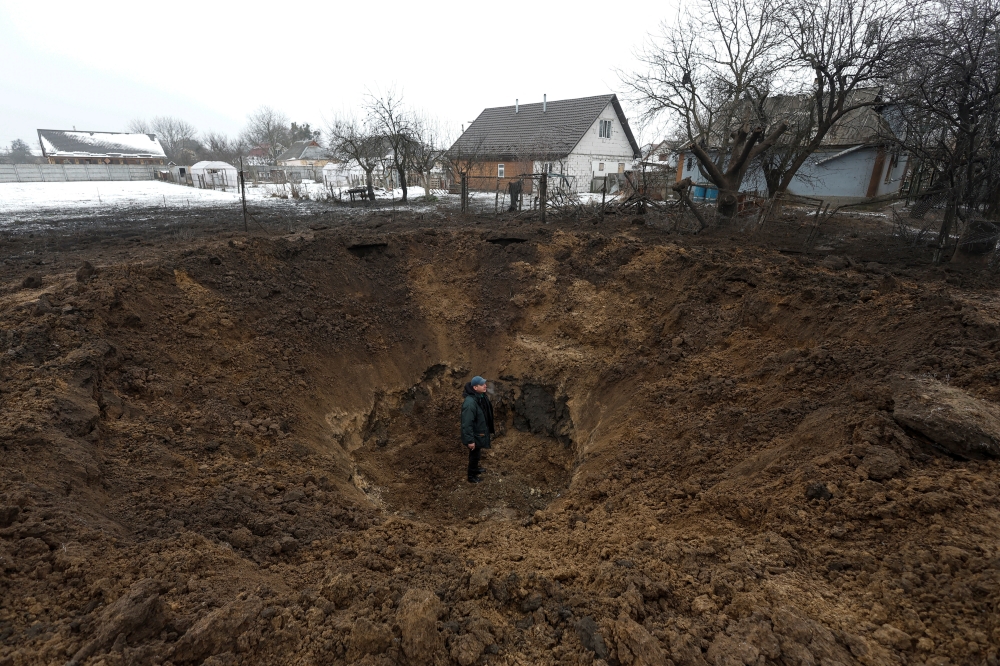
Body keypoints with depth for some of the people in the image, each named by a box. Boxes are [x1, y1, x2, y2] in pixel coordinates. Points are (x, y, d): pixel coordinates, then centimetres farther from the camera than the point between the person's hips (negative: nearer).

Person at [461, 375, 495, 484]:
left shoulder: (481, 396, -6)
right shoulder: (470, 403, -35)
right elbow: (467, 424, -30)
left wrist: (490, 429, 20)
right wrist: (470, 440, -24)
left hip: (481, 432, 8)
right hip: (475, 435, -8)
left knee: (477, 453, 29)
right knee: (474, 455, 13)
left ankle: (475, 468, 52)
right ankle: (472, 476, 34)